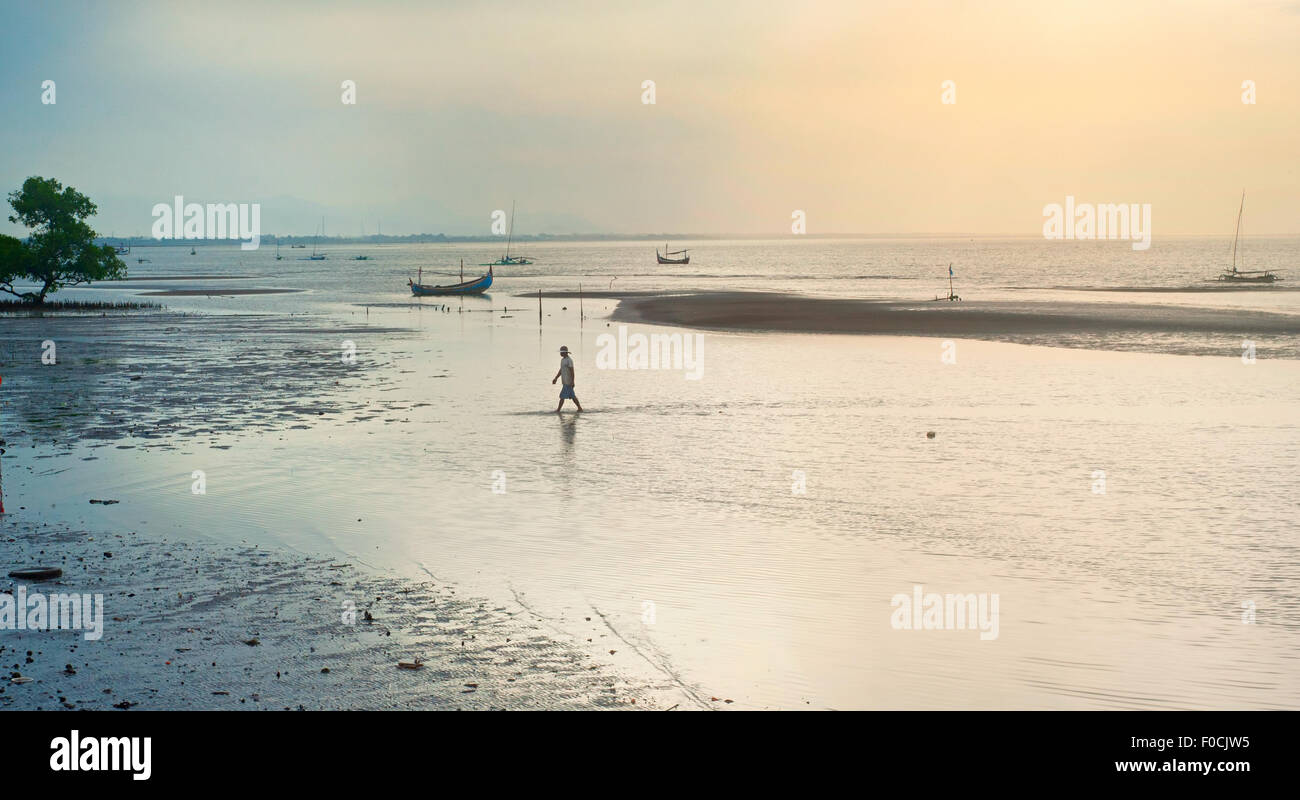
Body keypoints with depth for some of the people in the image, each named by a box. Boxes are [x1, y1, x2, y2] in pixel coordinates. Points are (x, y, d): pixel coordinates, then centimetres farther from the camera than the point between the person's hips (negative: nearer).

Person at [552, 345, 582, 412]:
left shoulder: (569, 360, -15)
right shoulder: (562, 360, 14)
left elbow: (572, 371, -19)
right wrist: (556, 378, 21)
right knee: (572, 396, 13)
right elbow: (561, 370, 23)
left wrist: (572, 382, -22)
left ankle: (558, 410, -6)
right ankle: (580, 408, 18)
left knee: (562, 396, -8)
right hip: (565, 382, 10)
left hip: (568, 382, -10)